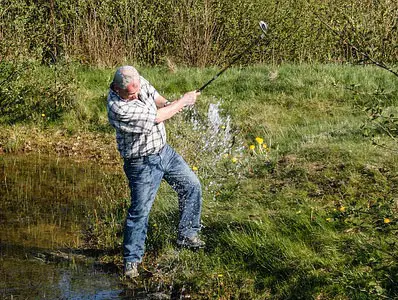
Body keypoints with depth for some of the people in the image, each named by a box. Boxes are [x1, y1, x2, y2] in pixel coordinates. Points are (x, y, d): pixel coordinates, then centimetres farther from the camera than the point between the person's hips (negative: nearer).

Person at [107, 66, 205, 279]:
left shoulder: (139, 82, -8)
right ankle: (131, 261, 8)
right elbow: (156, 117, -26)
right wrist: (183, 102, -13)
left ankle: (186, 235, 30)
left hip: (164, 150, 8)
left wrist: (167, 104, -9)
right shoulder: (118, 108, -31)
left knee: (192, 186, 14)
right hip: (142, 163, -8)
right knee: (140, 211, -6)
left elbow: (154, 95, 15)